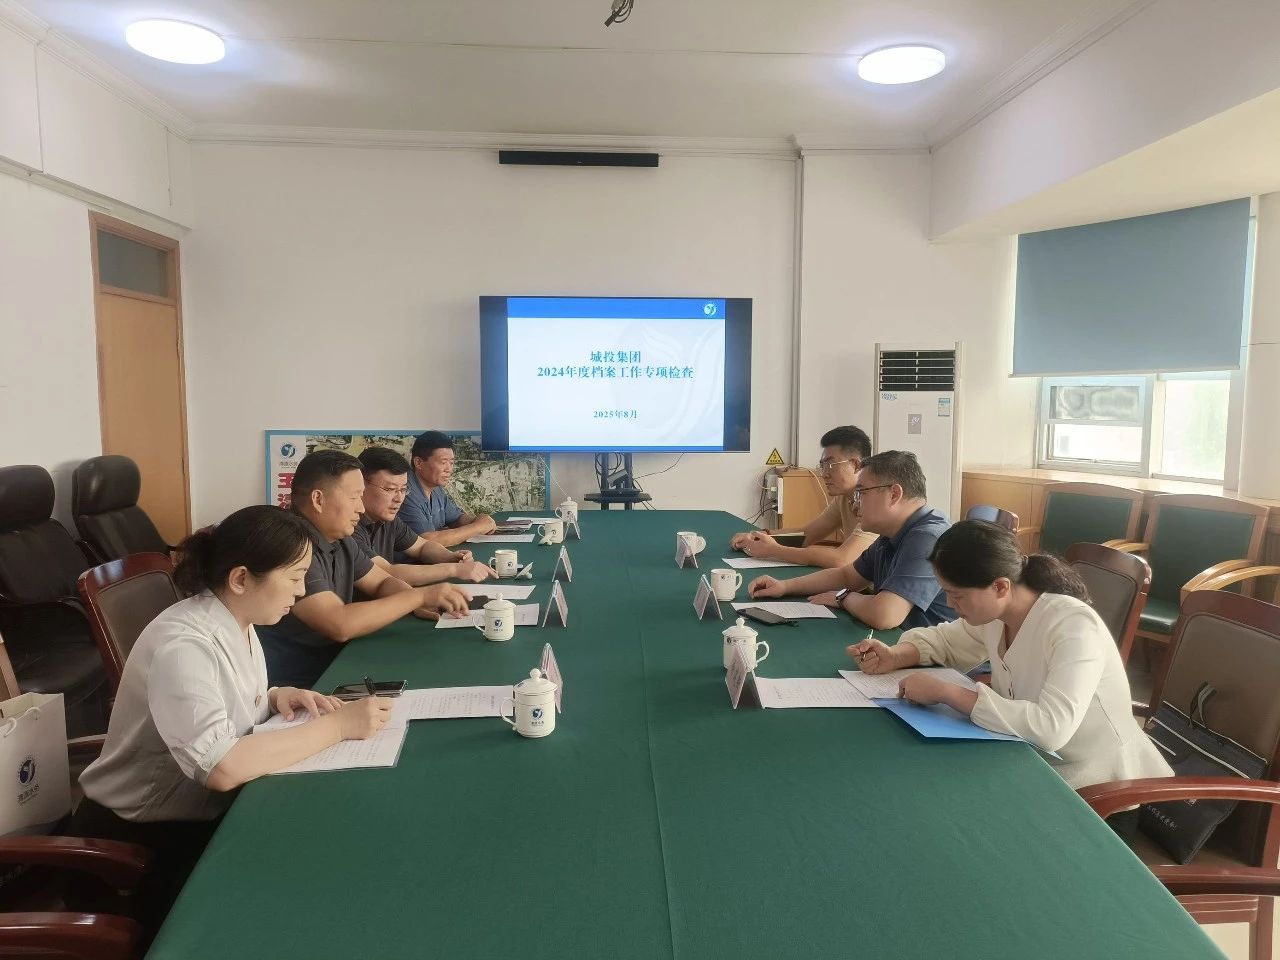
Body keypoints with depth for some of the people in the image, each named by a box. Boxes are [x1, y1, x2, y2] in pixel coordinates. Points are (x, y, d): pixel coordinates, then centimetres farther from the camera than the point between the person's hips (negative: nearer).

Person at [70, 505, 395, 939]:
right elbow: (222, 768, -38)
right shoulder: (182, 645, -29)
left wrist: (276, 697, -7)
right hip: (141, 839, -7)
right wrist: (338, 725, -32)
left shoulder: (237, 622, -2)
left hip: (203, 813, 8)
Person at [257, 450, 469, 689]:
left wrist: (418, 605, -6)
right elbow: (340, 625, -27)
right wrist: (420, 596, -21)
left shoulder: (339, 539, 7)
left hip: (333, 666, 8)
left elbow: (383, 582, 16)